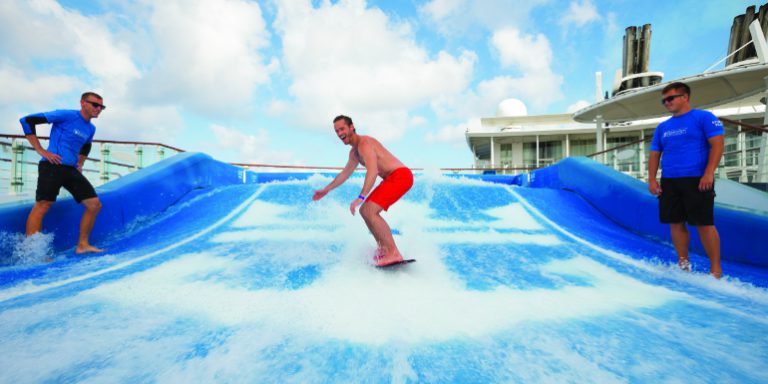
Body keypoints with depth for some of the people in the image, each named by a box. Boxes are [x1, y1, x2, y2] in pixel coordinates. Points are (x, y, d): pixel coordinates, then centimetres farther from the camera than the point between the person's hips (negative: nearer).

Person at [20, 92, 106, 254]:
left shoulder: (90, 129, 16)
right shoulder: (66, 115, -6)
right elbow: (27, 120, -9)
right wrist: (41, 151, -13)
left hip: (72, 170, 7)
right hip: (52, 167, -7)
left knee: (95, 205, 0)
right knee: (42, 206, -11)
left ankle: (82, 245, 8)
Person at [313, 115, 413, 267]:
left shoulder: (364, 143, -14)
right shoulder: (354, 152, 17)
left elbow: (373, 171, -28)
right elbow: (345, 173, 29)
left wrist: (361, 197, -36)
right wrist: (326, 190, 33)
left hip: (400, 175, -10)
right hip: (392, 179, 10)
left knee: (369, 211, -21)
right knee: (365, 210, 12)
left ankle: (394, 253, -21)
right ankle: (383, 248, 16)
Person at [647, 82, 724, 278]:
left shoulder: (704, 117, 1)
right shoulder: (662, 127, 16)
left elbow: (717, 144, -8)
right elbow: (654, 154, 13)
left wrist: (709, 173, -18)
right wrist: (652, 179, 2)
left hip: (696, 179, -5)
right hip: (668, 181, 5)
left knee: (704, 224, -4)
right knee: (676, 223, 6)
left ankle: (716, 268, 6)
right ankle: (683, 264, 17)